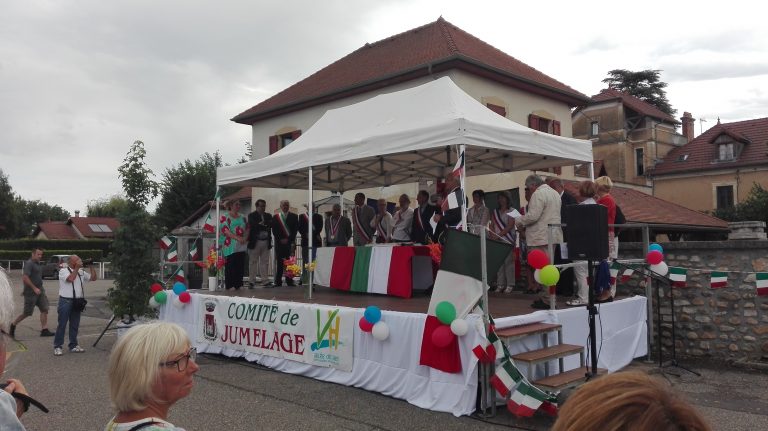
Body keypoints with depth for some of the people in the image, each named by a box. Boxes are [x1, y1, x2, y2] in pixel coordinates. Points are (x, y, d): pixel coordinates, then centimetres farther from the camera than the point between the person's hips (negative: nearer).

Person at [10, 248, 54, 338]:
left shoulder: (37, 264, 14)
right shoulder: (29, 263, -13)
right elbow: (25, 277, -21)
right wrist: (34, 288, -22)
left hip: (39, 291, 8)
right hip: (31, 292, -8)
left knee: (44, 309, -2)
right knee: (27, 313, 1)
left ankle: (44, 330, -3)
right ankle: (13, 325, 24)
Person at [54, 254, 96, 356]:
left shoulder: (81, 272, 13)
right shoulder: (63, 271, -3)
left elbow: (93, 278, 11)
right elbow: (71, 278, -21)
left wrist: (90, 266, 4)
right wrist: (77, 268, -14)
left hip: (77, 301, 6)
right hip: (65, 301, -5)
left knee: (75, 325, 10)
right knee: (62, 324, -3)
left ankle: (73, 345, 17)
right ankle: (57, 347, 3)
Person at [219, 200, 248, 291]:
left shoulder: (242, 217, 17)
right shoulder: (225, 217, -2)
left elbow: (247, 228, 15)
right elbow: (225, 230, -13)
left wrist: (245, 238, -6)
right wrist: (237, 238, -23)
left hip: (241, 247, 6)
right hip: (230, 248, -5)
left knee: (240, 267, 5)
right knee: (230, 267, -5)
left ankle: (238, 286, 14)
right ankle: (229, 287, 2)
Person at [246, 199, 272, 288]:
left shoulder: (268, 215, 15)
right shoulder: (251, 215, 1)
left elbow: (271, 224, -2)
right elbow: (253, 225, -16)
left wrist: (262, 224, -12)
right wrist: (265, 226, -14)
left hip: (266, 242, 4)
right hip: (255, 242, -4)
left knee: (265, 262, 6)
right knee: (253, 262, 1)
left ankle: (265, 279, 10)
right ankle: (252, 280, 6)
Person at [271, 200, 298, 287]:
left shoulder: (294, 216, 9)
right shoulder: (275, 217, 11)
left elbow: (295, 229, 2)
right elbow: (274, 231, 5)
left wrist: (288, 239, -6)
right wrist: (281, 239, -6)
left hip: (290, 242, 0)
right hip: (279, 242, 0)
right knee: (279, 263, -2)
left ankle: (289, 281, -2)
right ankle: (278, 282, 0)